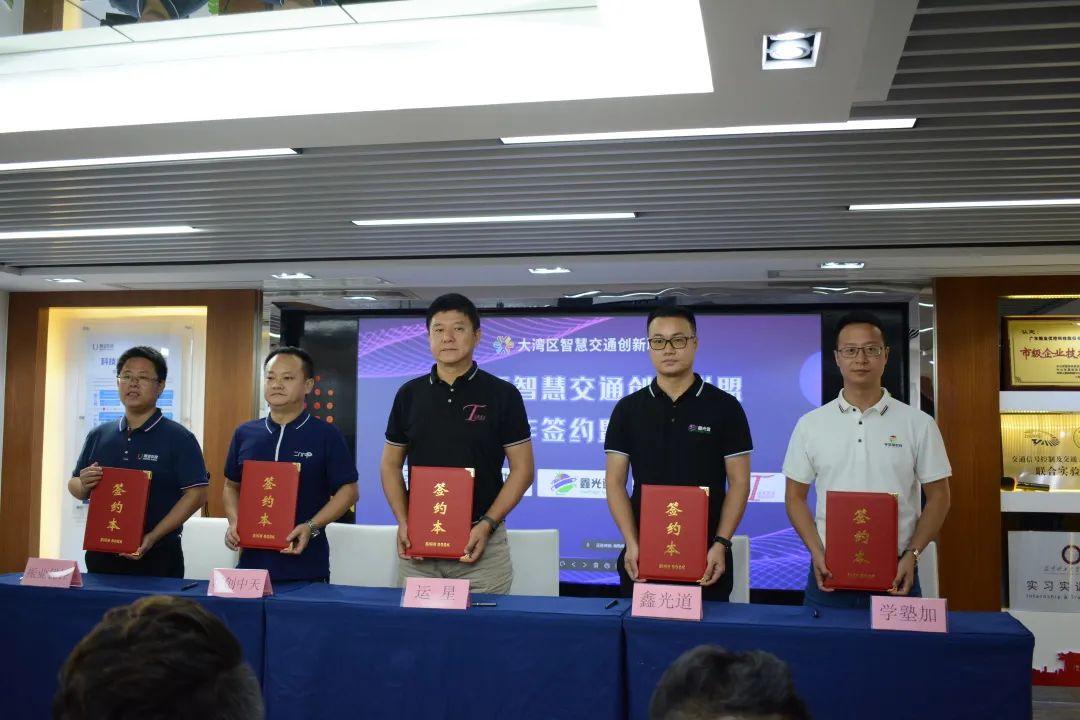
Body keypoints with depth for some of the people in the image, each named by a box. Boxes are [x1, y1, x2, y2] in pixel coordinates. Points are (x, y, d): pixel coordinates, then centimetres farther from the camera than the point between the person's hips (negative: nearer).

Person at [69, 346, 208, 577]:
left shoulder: (179, 438, -6)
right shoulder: (98, 436, 10)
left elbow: (196, 494, -12)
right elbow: (74, 485, 17)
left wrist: (153, 537, -20)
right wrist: (84, 485, -8)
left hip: (157, 558, -4)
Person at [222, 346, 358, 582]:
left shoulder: (326, 435, -4)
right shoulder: (245, 434, 8)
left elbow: (348, 490, -4)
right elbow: (231, 485, 17)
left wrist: (311, 527, -16)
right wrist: (234, 523, 0)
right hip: (252, 562, 4)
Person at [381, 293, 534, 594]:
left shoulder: (502, 394, -2)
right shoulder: (409, 394, 7)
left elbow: (522, 469, -1)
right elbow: (391, 465, 12)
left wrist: (487, 524, -12)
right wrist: (403, 523, -2)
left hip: (480, 544, -2)